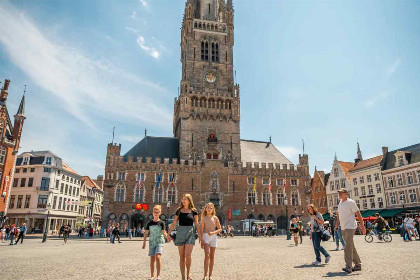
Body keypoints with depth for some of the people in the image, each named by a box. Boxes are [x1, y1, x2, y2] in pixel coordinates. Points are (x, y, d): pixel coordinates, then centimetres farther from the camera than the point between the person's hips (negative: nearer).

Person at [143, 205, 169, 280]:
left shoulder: (161, 223, -2)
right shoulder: (149, 223, 5)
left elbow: (164, 233, -8)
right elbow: (146, 233, 9)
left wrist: (167, 237, -27)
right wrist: (144, 243, 5)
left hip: (159, 242, -3)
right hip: (152, 242, 3)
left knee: (158, 257, -19)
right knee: (152, 259, 9)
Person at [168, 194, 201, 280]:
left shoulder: (193, 211, 2)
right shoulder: (179, 211, 6)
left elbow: (196, 224, 4)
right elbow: (174, 223, 7)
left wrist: (200, 236, 3)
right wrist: (169, 233, 2)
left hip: (190, 233, -2)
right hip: (180, 232, 2)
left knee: (188, 255, -15)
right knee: (181, 256, 5)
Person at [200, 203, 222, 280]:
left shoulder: (215, 218, 5)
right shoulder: (203, 218, 3)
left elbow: (220, 229, 6)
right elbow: (201, 230, 1)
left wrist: (213, 232, -12)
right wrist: (201, 240, -5)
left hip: (213, 237, 2)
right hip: (206, 236, -2)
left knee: (212, 256, 6)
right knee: (207, 255, -15)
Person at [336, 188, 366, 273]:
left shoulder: (351, 202, -10)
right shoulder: (340, 203, 13)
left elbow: (358, 214, -10)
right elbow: (339, 215, 23)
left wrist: (362, 226, -12)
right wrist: (337, 225, 17)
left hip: (350, 227, -8)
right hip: (343, 228, 8)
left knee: (348, 246, -16)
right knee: (351, 247, 13)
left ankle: (348, 266, -16)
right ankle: (358, 265, 23)